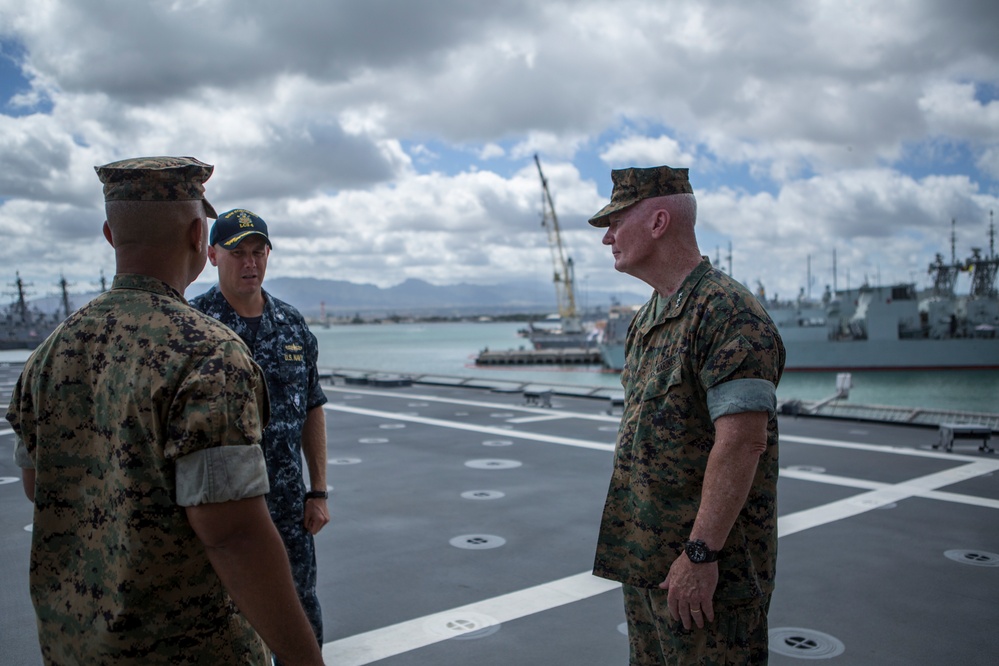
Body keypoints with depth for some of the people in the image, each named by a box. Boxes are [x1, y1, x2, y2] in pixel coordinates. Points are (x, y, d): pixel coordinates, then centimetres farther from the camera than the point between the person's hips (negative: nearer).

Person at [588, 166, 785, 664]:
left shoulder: (727, 312, -17)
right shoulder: (647, 319, 13)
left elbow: (743, 441, -24)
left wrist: (700, 553, -23)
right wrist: (635, 550, 16)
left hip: (709, 568, -9)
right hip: (644, 558, 9)